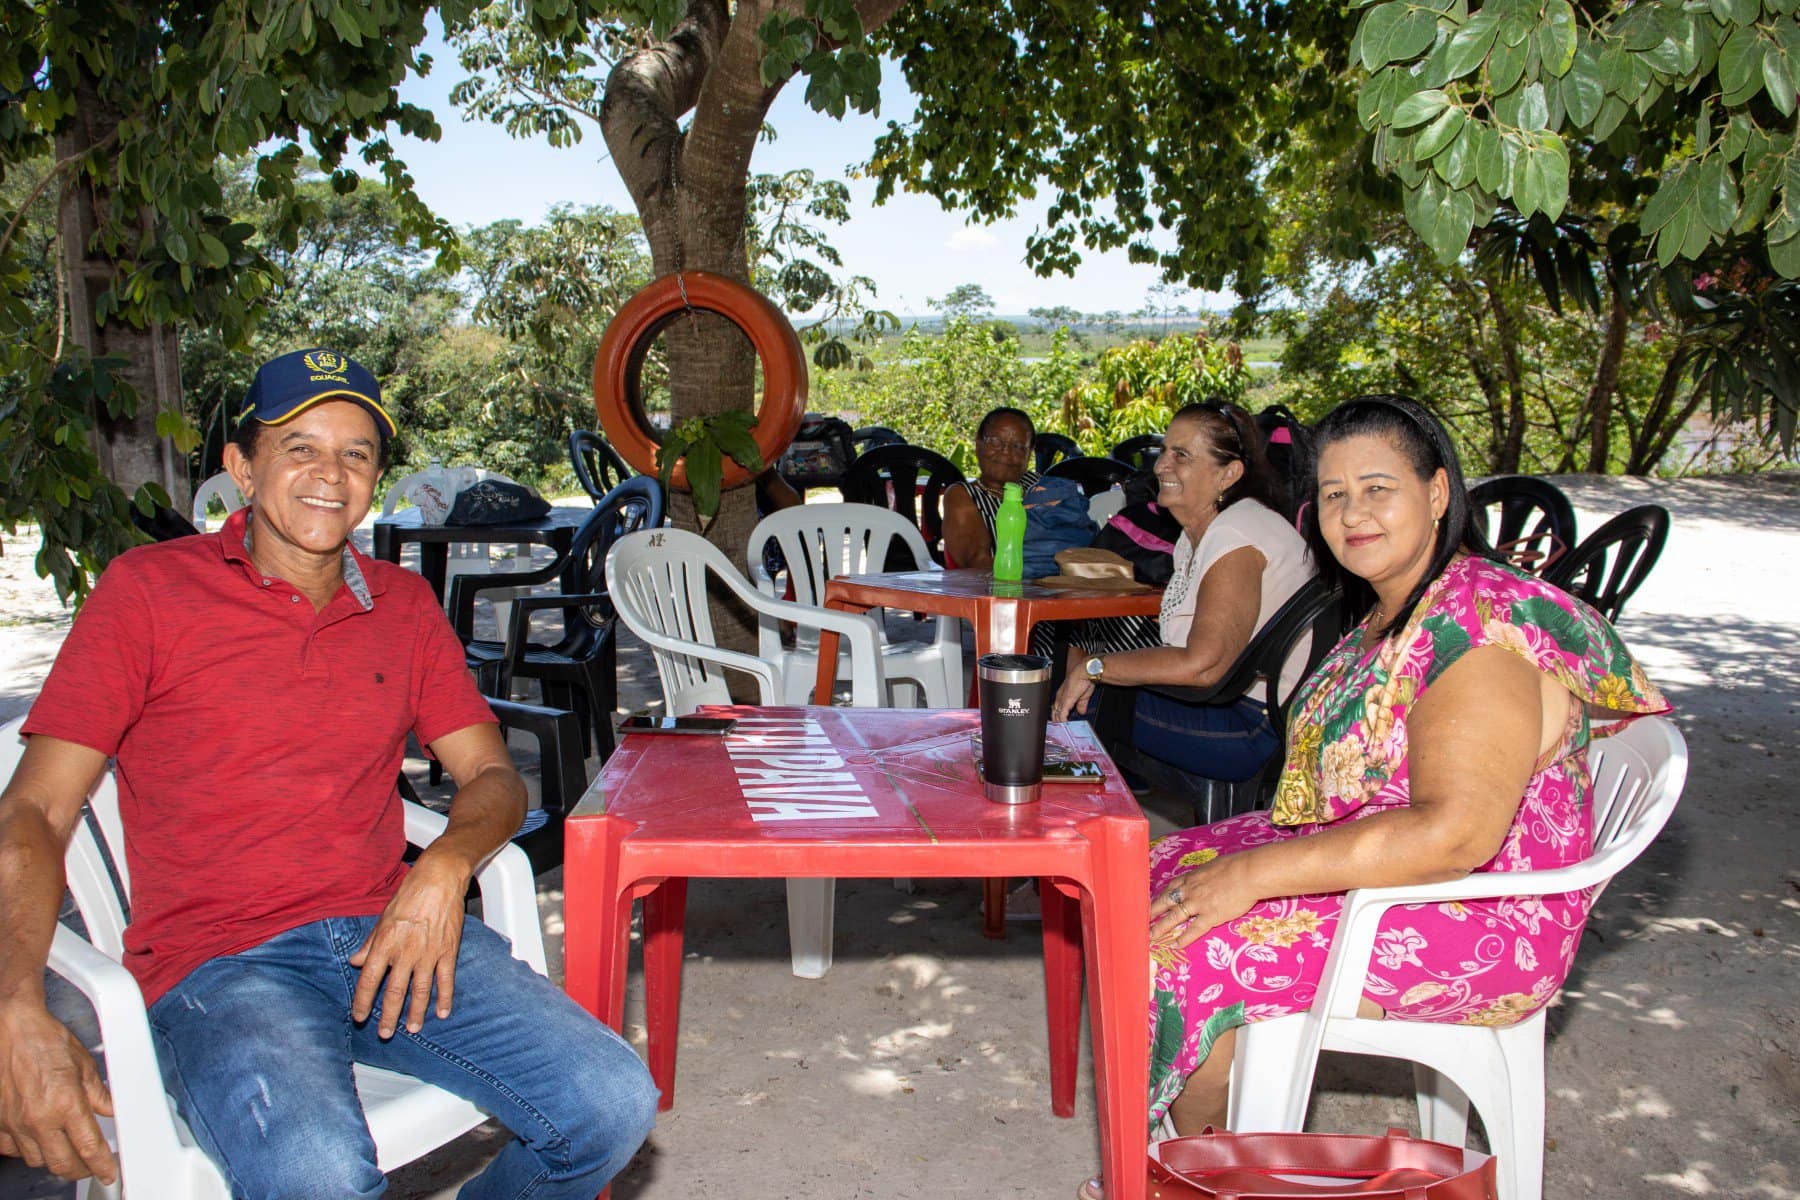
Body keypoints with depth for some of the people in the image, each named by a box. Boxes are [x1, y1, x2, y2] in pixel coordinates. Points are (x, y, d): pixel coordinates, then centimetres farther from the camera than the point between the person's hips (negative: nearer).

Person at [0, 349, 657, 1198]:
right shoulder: (148, 589, 3)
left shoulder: (404, 605, 14)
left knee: (613, 1105, -16)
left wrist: (446, 865, -11)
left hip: (388, 935, 4)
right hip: (218, 961, -4)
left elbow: (492, 777, 14)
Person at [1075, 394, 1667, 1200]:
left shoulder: (1480, 628, -24)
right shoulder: (1391, 614, 8)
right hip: (1368, 862, 10)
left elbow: (1455, 834, -32)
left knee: (1191, 951, -16)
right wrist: (1249, 858, 1)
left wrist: (1256, 873, -28)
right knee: (1163, 879, 4)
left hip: (1479, 919, -10)